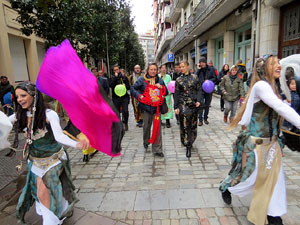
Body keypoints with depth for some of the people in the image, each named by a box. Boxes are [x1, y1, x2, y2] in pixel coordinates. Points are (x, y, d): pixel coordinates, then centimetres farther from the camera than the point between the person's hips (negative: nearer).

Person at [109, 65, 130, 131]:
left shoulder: (124, 77, 9)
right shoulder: (112, 78, 7)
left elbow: (129, 87, 9)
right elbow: (110, 85, -13)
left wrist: (125, 85, -12)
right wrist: (115, 77, -12)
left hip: (124, 97, 0)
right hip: (116, 98, 1)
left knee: (125, 111, -10)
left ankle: (125, 123, 11)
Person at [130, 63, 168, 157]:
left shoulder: (160, 80, 8)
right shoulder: (142, 79, -1)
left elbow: (166, 92, 12)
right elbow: (132, 88, 0)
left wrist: (161, 87, -8)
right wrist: (139, 96, -15)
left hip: (157, 107, 1)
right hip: (146, 106, -1)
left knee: (157, 127, -1)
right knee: (146, 126, 14)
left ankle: (157, 149, 7)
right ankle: (146, 142, 40)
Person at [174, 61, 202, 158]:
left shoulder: (195, 77, 7)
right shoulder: (178, 80, 5)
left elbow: (199, 89, 5)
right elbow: (176, 94, 4)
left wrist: (198, 100, -10)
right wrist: (176, 107, -1)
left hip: (193, 104, 1)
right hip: (183, 105, -1)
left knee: (193, 124, 9)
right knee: (185, 125, -7)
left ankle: (190, 142, 29)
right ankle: (188, 147, 1)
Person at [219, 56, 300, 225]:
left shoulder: (271, 88, 12)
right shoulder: (261, 85, -18)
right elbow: (281, 107, -30)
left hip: (271, 141, 9)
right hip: (256, 142, -8)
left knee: (274, 177, 12)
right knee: (250, 175, 7)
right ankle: (226, 188, 36)